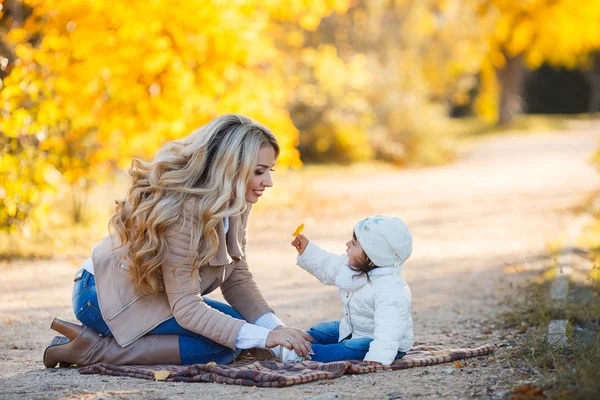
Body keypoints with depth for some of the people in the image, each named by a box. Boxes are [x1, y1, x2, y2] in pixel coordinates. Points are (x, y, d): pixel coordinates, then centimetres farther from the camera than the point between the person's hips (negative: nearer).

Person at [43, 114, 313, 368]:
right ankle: (95, 350, -15)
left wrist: (276, 328, -17)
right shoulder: (183, 211, -29)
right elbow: (186, 308, -30)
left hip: (148, 294, 10)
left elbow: (237, 280, -1)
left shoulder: (235, 203, -2)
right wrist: (264, 337, -35)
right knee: (222, 344, -22)